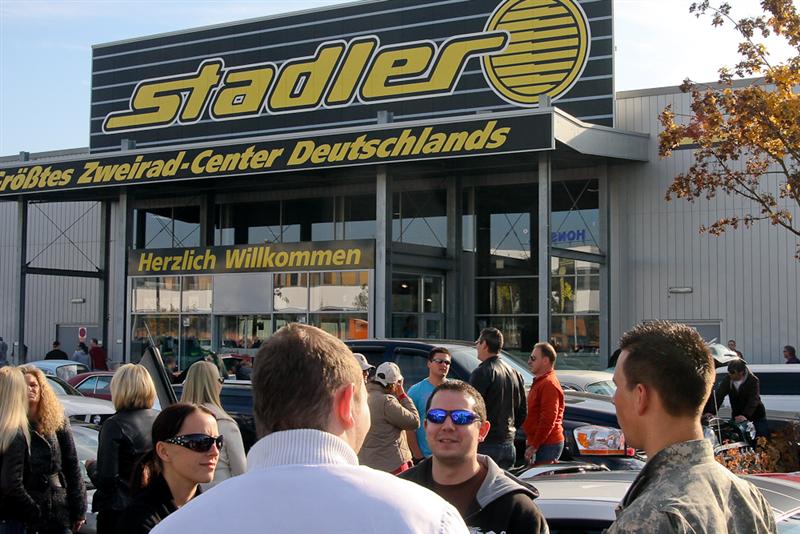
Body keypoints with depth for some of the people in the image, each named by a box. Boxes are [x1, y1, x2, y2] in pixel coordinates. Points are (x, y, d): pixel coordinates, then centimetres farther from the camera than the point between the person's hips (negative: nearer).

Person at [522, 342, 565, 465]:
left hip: (547, 445, -11)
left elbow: (548, 420, -22)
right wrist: (531, 442, 23)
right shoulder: (540, 381, 20)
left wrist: (534, 446, -20)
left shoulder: (549, 384, -15)